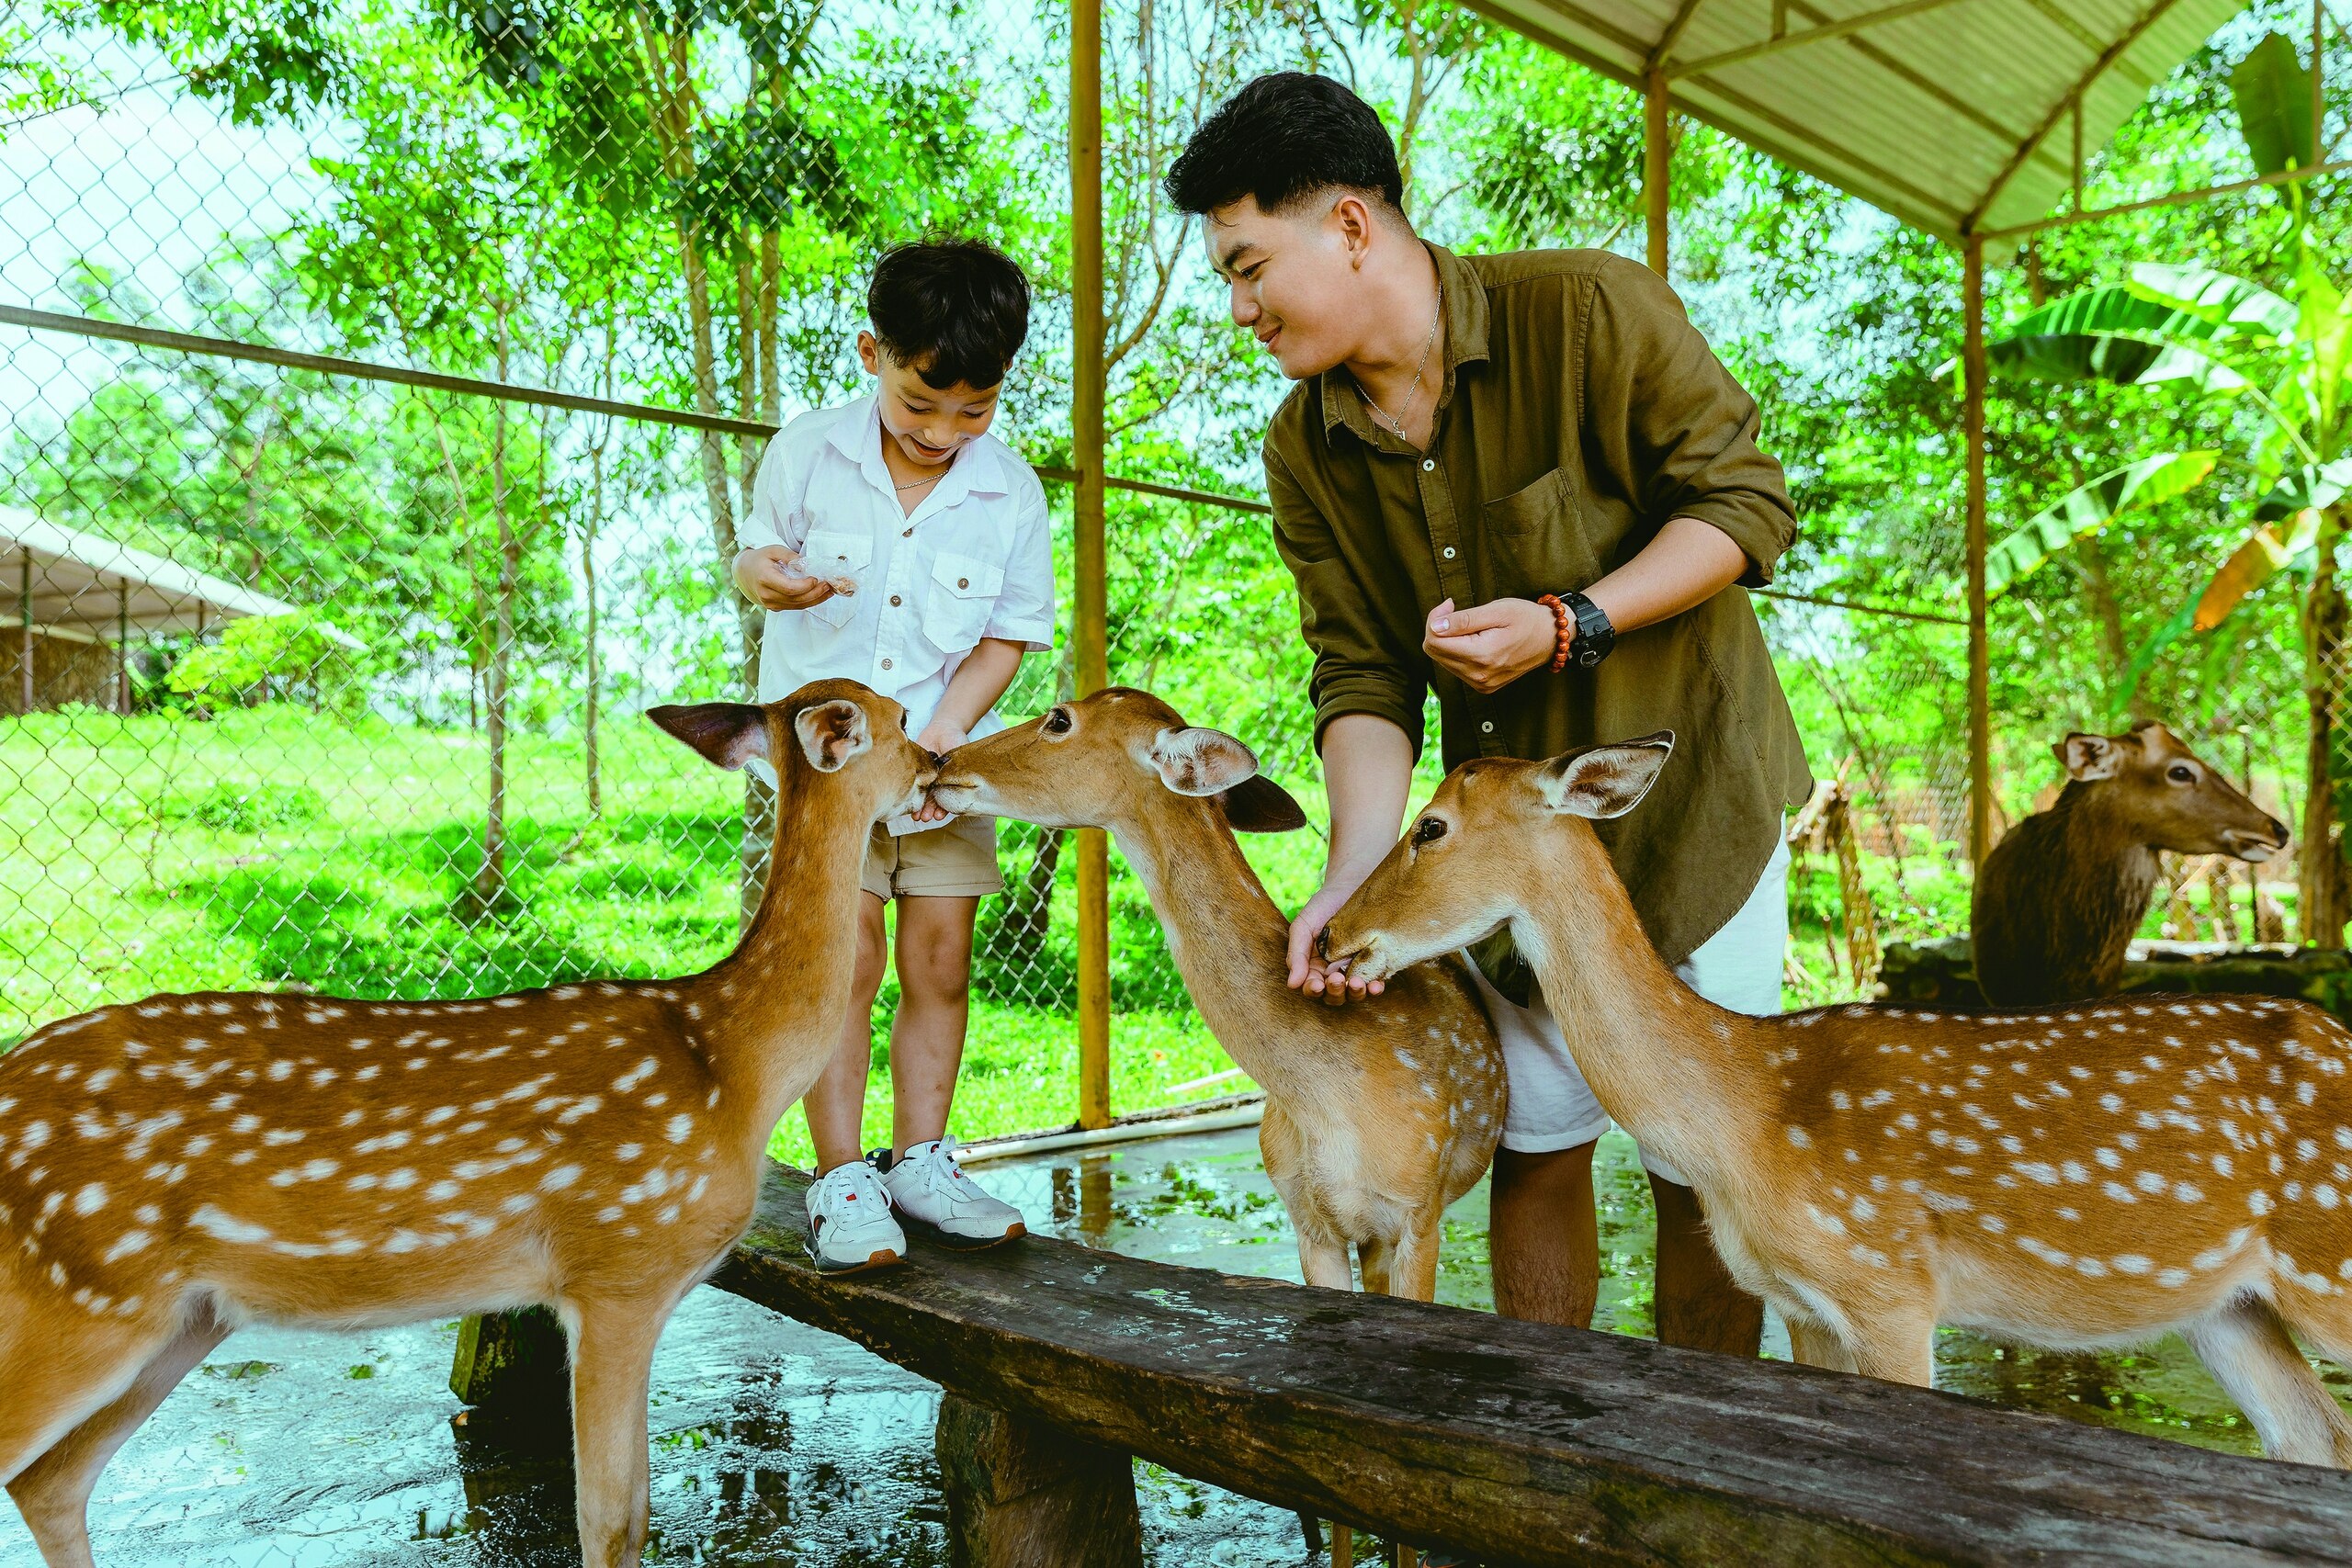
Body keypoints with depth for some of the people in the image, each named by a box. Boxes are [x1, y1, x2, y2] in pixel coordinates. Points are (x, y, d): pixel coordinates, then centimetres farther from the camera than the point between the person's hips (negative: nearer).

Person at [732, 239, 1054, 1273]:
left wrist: (947, 725, -14)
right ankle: (840, 1178, 2)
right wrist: (765, 579, -18)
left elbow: (1012, 632, 0)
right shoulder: (807, 454, -6)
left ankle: (919, 1161, 19)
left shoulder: (1011, 492, -5)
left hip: (947, 758, 2)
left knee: (940, 961, 4)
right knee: (847, 950, -8)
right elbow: (756, 555, 6)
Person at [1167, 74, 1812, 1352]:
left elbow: (1746, 502, -13)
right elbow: (1362, 682, -6)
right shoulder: (1304, 452, -4)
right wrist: (1355, 871, -21)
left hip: (1685, 800, -4)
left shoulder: (1589, 311, -18)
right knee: (1532, 1141, 12)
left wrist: (1568, 623, -26)